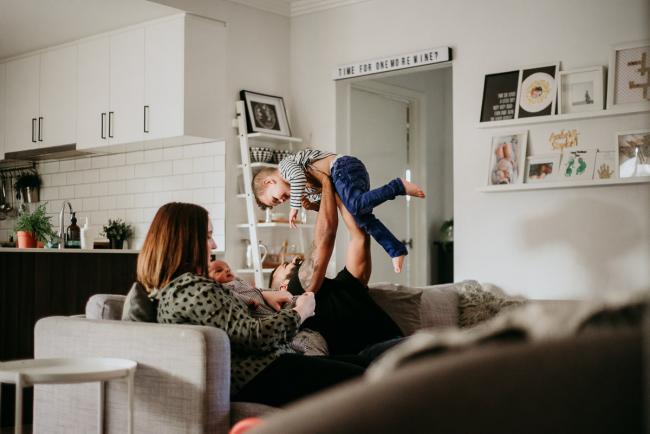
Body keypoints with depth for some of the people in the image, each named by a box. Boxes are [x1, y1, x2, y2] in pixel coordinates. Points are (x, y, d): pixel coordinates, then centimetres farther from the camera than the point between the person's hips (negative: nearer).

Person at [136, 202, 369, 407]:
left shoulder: (169, 287, 13)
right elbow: (255, 336, -20)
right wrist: (299, 313, -3)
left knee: (361, 364, 7)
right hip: (256, 377, -11)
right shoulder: (191, 289, -19)